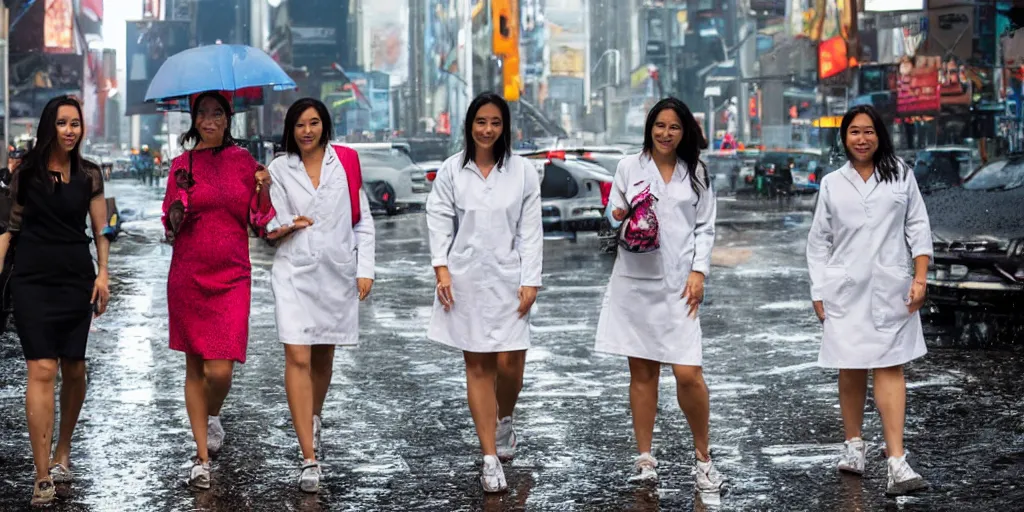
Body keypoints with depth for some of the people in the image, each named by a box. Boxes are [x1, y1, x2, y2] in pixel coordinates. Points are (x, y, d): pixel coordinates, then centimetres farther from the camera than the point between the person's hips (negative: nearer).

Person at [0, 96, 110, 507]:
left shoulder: (88, 175, 5)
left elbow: (100, 229, 10)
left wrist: (103, 273, -1)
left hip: (77, 280, 3)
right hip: (33, 280, -3)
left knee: (74, 369, 8)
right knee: (42, 370, -12)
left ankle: (62, 453, 30)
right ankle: (43, 476, -13)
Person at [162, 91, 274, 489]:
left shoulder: (243, 161, 6)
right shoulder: (182, 165, 6)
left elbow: (259, 221, 7)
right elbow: (169, 228, 9)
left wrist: (264, 189, -10)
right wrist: (175, 214, -13)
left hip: (232, 277, -1)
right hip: (188, 277, 1)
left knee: (220, 370, -10)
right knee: (194, 366, 5)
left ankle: (212, 416, 24)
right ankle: (202, 455, 15)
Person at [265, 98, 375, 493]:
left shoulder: (345, 163, 3)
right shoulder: (280, 169, 4)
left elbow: (363, 221, 5)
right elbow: (272, 225, 6)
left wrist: (365, 269, 0)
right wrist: (285, 226, -15)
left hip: (337, 273, 1)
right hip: (294, 272, -1)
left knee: (323, 356, 14)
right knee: (298, 358, -12)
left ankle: (314, 419, 45)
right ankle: (309, 459, -14)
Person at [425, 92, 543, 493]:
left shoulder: (522, 171, 0)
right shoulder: (451, 171, 1)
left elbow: (530, 230, 0)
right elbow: (439, 222, 2)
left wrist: (531, 281, -5)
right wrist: (441, 269, -8)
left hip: (508, 279, 0)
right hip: (465, 279, 0)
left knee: (509, 364, -4)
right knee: (478, 366, 2)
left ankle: (505, 419, 30)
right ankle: (491, 458, 7)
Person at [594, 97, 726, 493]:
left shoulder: (695, 173, 8)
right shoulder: (629, 167, 7)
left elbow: (705, 227, 8)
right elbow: (613, 217, 11)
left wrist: (699, 271, -4)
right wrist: (618, 219, -13)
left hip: (678, 283, -1)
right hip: (635, 280, 1)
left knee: (688, 374, -9)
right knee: (642, 372, 5)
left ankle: (703, 457, 7)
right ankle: (645, 458, 13)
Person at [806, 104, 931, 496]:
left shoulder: (901, 176, 6)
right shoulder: (832, 184, 8)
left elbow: (918, 228, 5)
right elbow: (819, 241, 10)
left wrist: (920, 279, -3)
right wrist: (818, 293, 5)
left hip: (890, 288, -1)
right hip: (846, 291, 1)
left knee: (891, 368, -7)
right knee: (851, 370, 6)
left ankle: (897, 462, -13)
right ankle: (854, 445, 23)